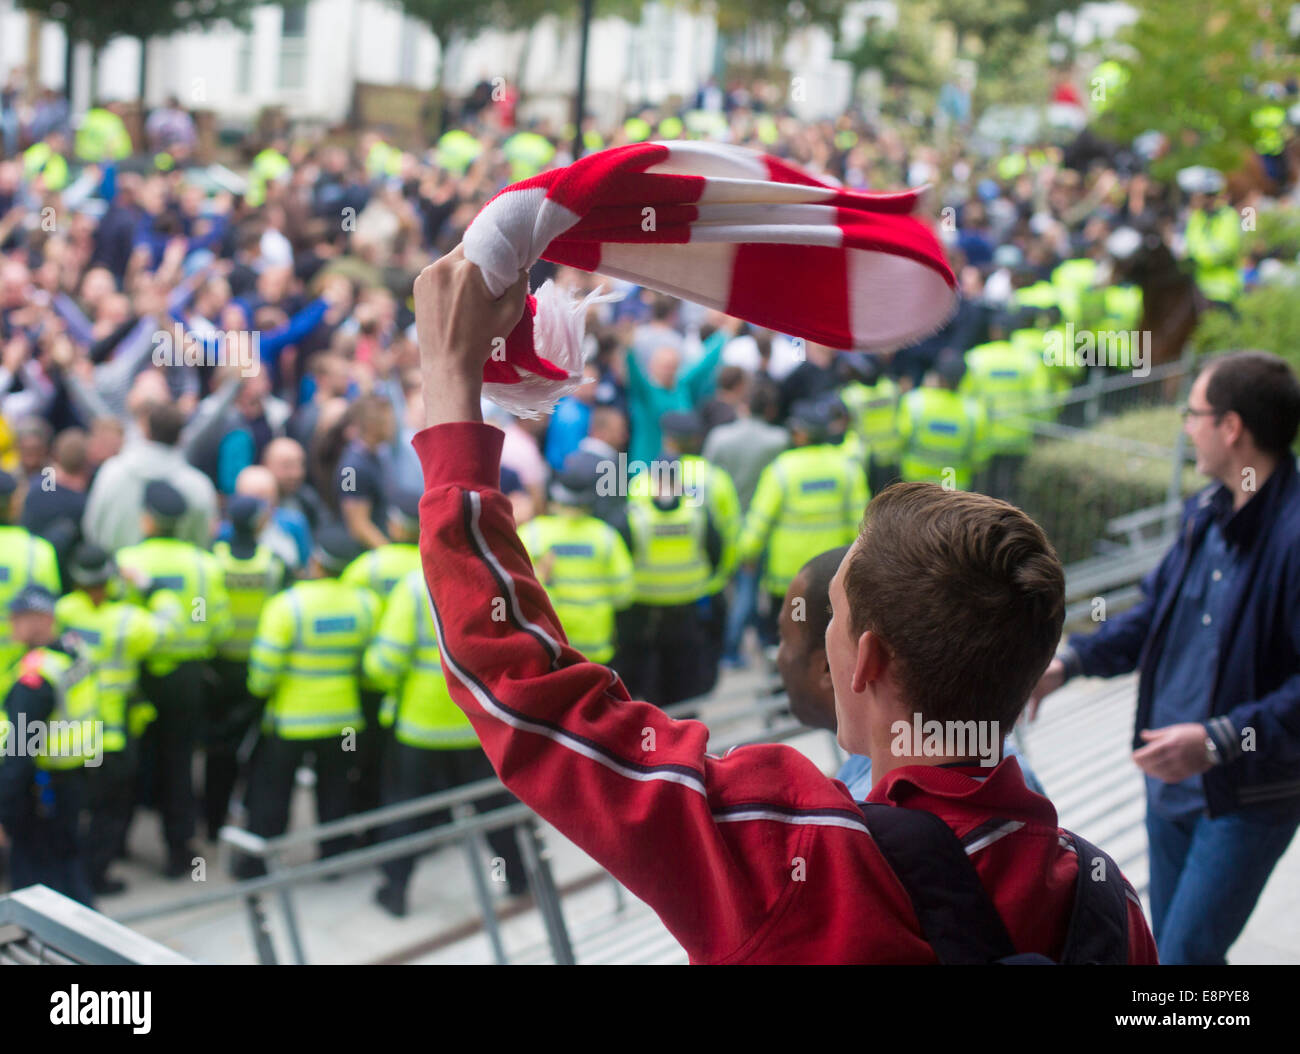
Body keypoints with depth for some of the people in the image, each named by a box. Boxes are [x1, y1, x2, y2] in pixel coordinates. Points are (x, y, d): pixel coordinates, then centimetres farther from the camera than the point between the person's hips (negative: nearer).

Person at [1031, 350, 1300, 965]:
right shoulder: (1205, 513, 3)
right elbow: (1156, 614, 16)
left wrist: (1219, 741, -31)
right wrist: (1069, 662, 6)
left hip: (1249, 797, -8)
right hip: (1171, 775, 8)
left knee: (1188, 951, -6)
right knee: (1169, 940, 20)